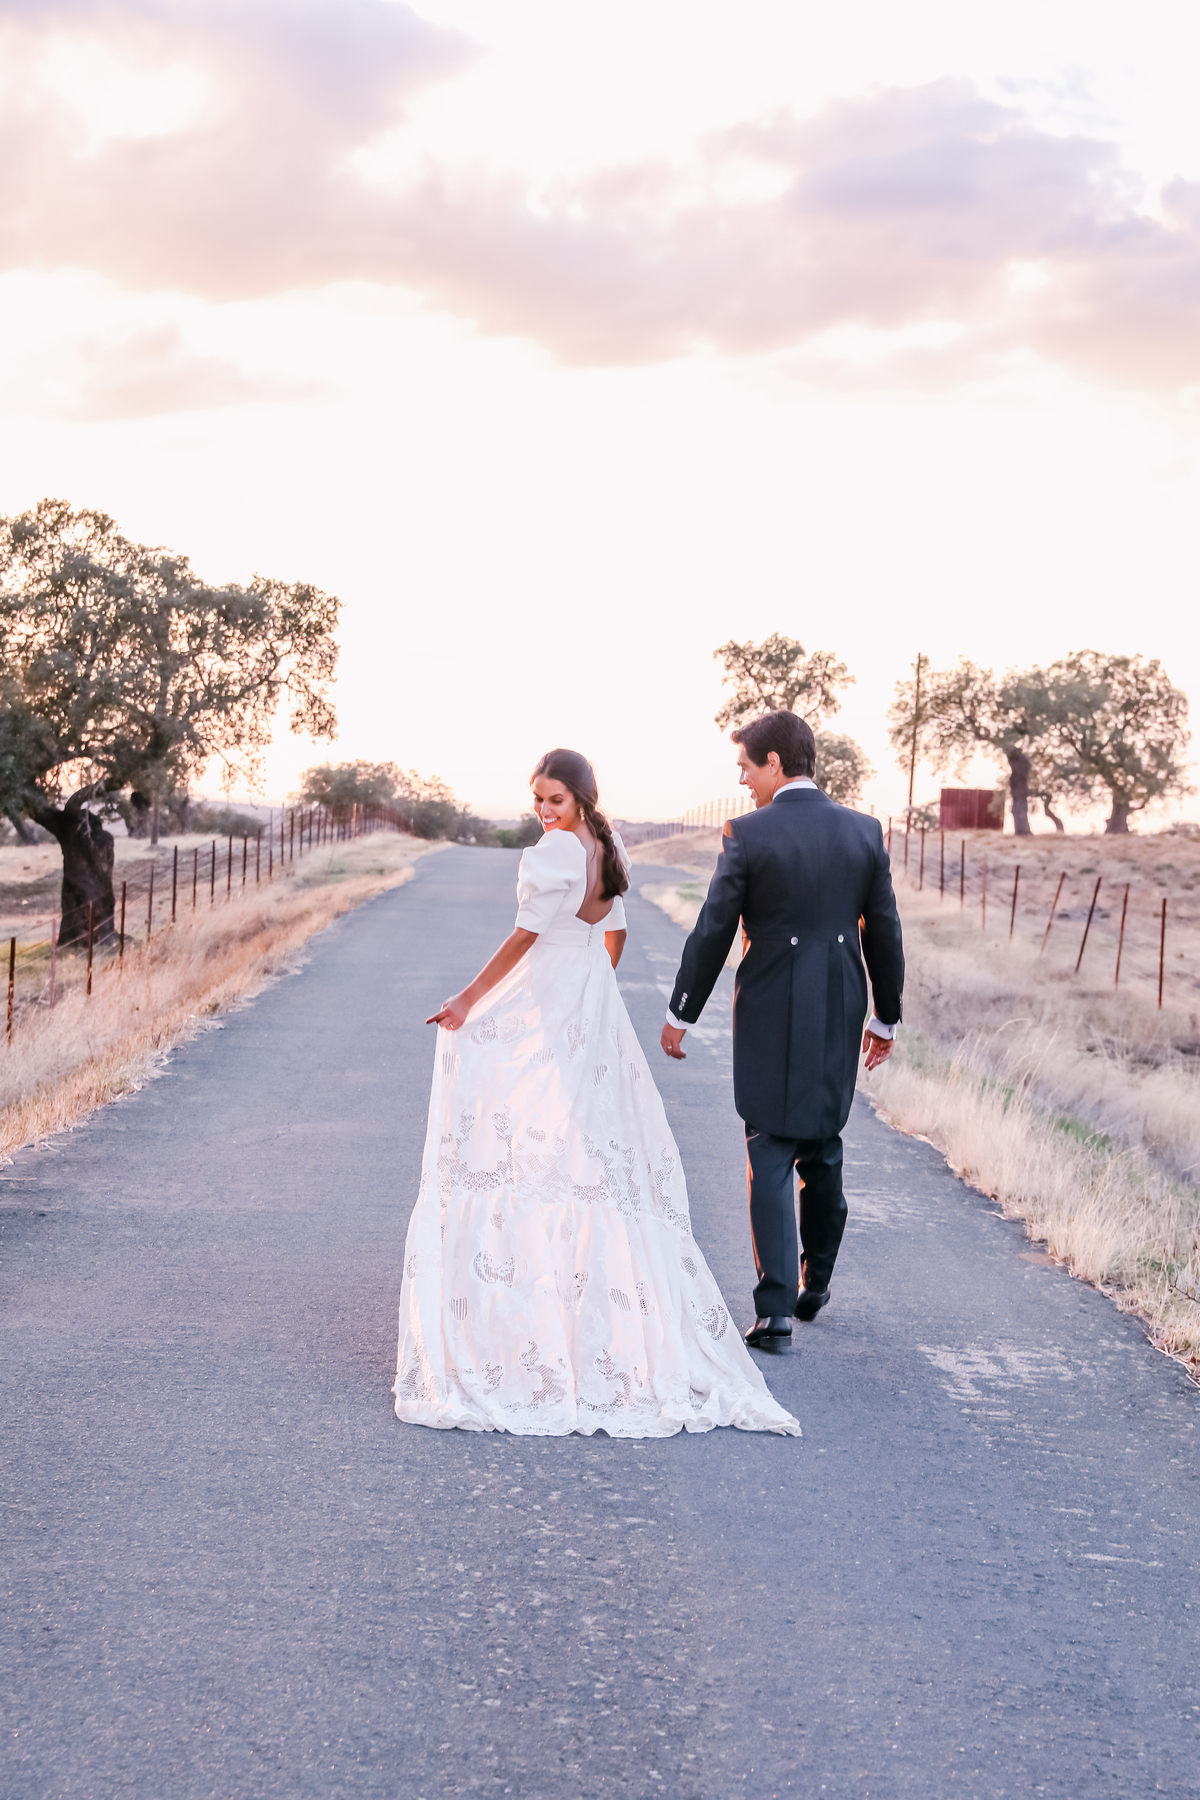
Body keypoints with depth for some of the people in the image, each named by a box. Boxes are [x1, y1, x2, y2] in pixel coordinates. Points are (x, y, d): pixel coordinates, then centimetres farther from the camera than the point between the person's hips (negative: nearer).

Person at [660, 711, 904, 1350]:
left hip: (771, 1015, -4)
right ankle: (814, 1283, 35)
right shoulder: (864, 831, 2)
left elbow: (712, 931, -8)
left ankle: (776, 1310, -5)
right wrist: (886, 1018, 18)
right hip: (840, 1013, 4)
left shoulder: (748, 834, -11)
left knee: (771, 1159, 0)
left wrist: (680, 1014, 3)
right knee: (823, 1148, 20)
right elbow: (884, 933, 6)